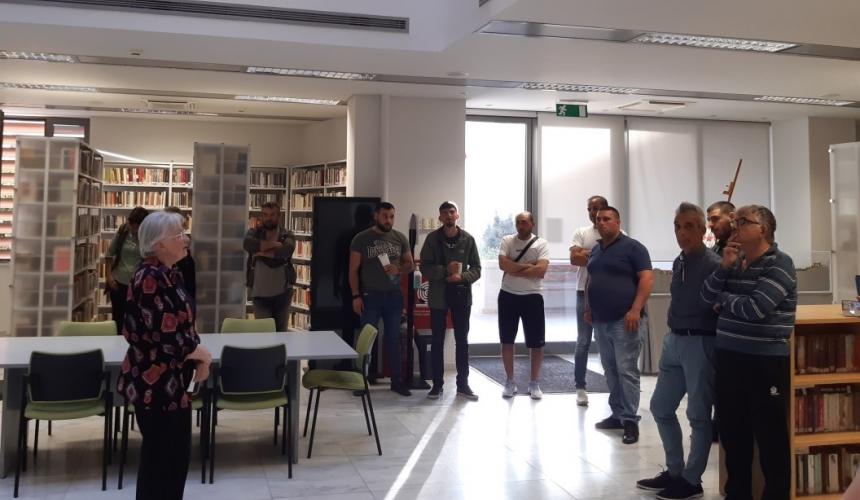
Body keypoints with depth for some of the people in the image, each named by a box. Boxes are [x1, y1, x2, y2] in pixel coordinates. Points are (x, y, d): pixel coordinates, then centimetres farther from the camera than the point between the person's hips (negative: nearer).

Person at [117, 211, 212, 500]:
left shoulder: (170, 275, 9)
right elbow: (163, 336, -24)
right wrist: (203, 355, -8)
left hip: (172, 382, 9)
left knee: (177, 453, 17)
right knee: (160, 456, 4)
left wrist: (198, 356, -1)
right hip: (154, 384, -9)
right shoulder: (149, 278, -20)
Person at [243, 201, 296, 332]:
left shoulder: (287, 235, 2)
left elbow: (286, 250, -21)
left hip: (282, 292, 0)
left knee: (281, 331, 11)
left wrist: (263, 252, -14)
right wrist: (273, 244, -15)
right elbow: (248, 244, -20)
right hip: (260, 293, 0)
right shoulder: (254, 232, 4)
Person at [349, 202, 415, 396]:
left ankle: (397, 380, 17)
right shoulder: (361, 239, -4)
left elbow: (410, 263, 9)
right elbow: (353, 269, -4)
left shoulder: (400, 238, 4)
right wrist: (356, 296, -10)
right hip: (370, 295, -2)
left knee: (393, 338, 10)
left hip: (394, 295, 3)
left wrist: (399, 270, -14)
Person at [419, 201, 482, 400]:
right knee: (438, 341, 6)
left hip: (462, 295, 1)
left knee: (462, 341, 8)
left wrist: (462, 276, -16)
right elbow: (424, 267, -5)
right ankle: (437, 384, 16)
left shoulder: (468, 239, 1)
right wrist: (445, 270, -19)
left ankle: (463, 384, 17)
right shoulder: (432, 239, -2)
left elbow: (476, 268, 2)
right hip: (438, 296, -1)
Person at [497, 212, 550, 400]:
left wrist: (514, 270, -13)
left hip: (532, 297, -1)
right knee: (507, 341, 8)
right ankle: (510, 382, 22)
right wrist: (528, 266, -14)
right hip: (508, 296, 2)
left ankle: (534, 383, 19)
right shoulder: (507, 241, 2)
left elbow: (541, 270, -17)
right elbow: (503, 264, -13)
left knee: (536, 343, 4)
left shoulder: (541, 244, -4)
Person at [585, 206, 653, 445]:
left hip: (624, 320, -7)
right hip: (601, 321, 7)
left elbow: (647, 278, -13)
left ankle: (630, 420, 1)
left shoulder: (633, 247, -6)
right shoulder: (596, 250, 16)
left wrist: (635, 310, -21)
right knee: (610, 371, 11)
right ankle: (618, 414, 20)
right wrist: (588, 308, 15)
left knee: (626, 371, -6)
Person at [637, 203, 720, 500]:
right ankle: (674, 472, 29)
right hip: (673, 341, 9)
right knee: (660, 407, 15)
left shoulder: (713, 264, -14)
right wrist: (673, 335, 16)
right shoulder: (678, 262, 11)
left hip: (700, 343, -9)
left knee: (698, 415, 4)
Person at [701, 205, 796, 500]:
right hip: (728, 358, 8)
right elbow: (707, 296, 8)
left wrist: (724, 299, -3)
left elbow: (755, 308, -21)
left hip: (765, 362, -7)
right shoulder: (736, 261, 13)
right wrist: (724, 266, -7)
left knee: (770, 437, 1)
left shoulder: (779, 264, -11)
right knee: (732, 433, 16)